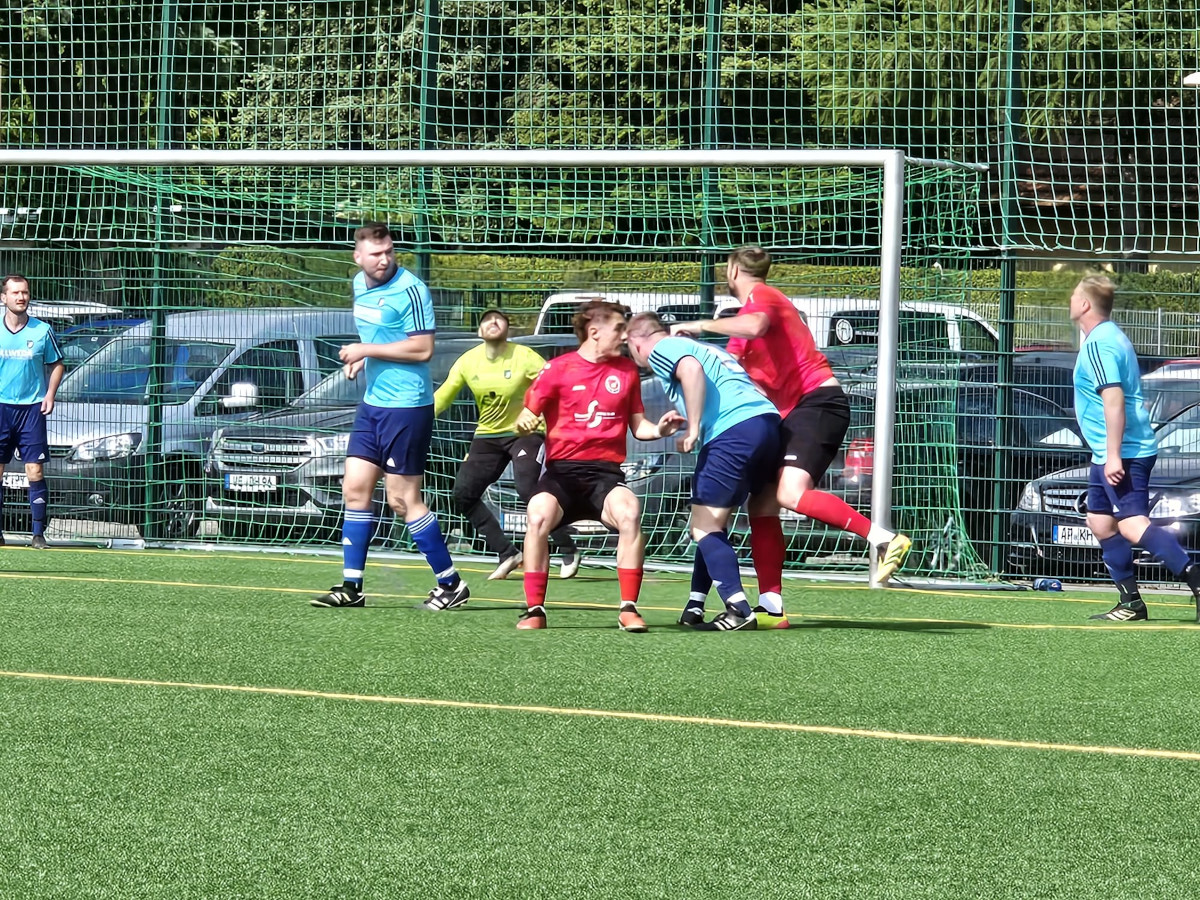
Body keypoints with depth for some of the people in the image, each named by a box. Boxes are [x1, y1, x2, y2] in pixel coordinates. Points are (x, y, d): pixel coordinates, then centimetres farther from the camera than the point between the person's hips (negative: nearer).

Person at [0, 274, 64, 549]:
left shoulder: (42, 330, 1)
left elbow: (56, 364, 12)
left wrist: (50, 394, -1)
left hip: (32, 407, -1)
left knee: (35, 471, -6)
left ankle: (38, 533, -3)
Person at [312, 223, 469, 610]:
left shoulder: (410, 290, -16)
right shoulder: (360, 284, 11)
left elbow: (422, 348, -20)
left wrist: (368, 350, -18)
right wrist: (361, 358, 7)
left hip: (407, 406, -9)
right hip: (372, 402, 9)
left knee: (403, 500, -5)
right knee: (355, 489, 6)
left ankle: (451, 584, 6)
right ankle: (351, 586, 11)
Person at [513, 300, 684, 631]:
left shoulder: (627, 370, 13)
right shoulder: (560, 368, 3)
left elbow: (637, 425, 19)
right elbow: (527, 416, 3)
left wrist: (658, 429, -2)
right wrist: (524, 422, -21)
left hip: (606, 471, 2)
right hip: (562, 469, -2)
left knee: (629, 513, -31)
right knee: (538, 516, -32)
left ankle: (628, 608, -20)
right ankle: (534, 609, -18)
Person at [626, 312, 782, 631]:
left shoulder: (661, 349, 7)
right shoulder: (702, 348, 32)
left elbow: (691, 369, -15)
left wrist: (693, 429, -13)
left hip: (734, 431, -9)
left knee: (704, 527, -4)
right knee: (711, 524, 18)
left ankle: (739, 610, -16)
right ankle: (695, 609, 20)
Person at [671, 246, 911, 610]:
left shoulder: (760, 295, -5)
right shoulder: (752, 307, 25)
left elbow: (754, 326, -30)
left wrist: (700, 325, -21)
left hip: (818, 400, -10)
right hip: (795, 411, 10)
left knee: (791, 493, -27)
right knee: (762, 505, 4)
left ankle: (884, 539, -28)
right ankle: (771, 604, 0)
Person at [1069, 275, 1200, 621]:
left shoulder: (1098, 344, -15)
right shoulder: (1111, 337, 17)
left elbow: (1114, 399, -24)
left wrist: (1114, 456, -27)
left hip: (1123, 451, -11)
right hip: (1109, 454, 11)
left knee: (1133, 524, -18)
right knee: (1100, 522, 14)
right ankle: (1130, 603, 15)